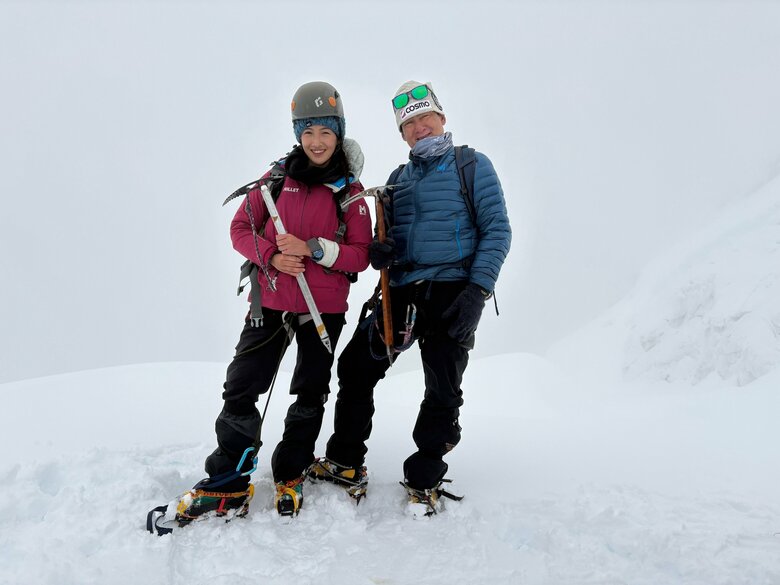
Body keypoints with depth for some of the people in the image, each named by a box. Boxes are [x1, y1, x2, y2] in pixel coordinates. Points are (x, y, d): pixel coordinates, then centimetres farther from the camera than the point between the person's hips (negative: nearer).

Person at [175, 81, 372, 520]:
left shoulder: (351, 190, 0)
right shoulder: (278, 177, 2)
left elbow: (361, 255, -5)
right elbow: (241, 228, 4)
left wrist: (312, 249, -20)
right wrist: (271, 256, -15)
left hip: (325, 309, 0)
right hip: (272, 301, 1)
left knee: (311, 394, 11)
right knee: (241, 389, -2)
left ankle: (290, 475, 30)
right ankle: (228, 483, 12)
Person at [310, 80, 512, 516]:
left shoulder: (473, 165, 3)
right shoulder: (400, 179, 19)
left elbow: (497, 230, -5)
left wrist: (478, 289, -16)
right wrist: (379, 252, -5)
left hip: (453, 292, -5)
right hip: (402, 291, 5)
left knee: (443, 391, 0)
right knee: (356, 366, 4)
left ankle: (424, 482, 17)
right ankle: (346, 465, 18)